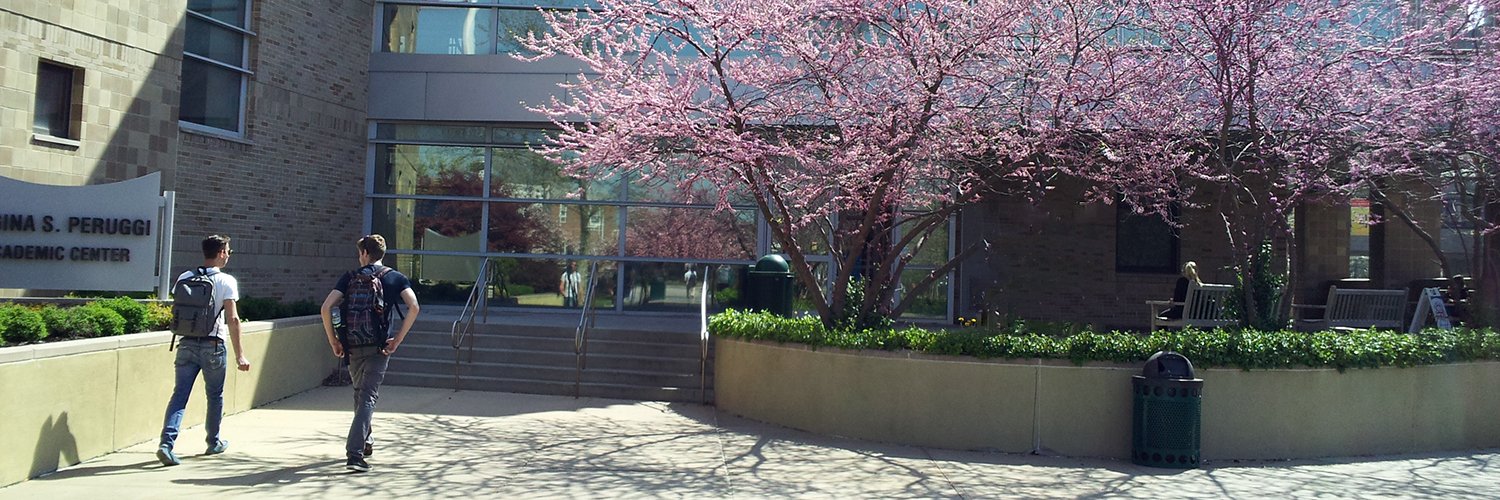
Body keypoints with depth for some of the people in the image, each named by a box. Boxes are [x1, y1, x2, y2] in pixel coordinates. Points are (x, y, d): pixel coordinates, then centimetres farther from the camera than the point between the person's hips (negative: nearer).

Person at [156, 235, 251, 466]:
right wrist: (239, 354, -10)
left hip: (186, 343, 3)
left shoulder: (184, 278, 8)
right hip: (213, 345, -3)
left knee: (179, 394, 2)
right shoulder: (226, 281, -7)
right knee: (215, 395, 13)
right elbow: (232, 319, -12)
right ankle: (214, 443, 27)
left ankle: (166, 443, -12)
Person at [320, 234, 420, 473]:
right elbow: (414, 307, -12)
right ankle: (355, 453, -15)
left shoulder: (350, 277, 5)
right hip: (379, 347, -2)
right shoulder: (396, 278, 3)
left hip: (353, 346, 2)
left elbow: (326, 307, -5)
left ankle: (365, 440, 35)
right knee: (368, 397, -3)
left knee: (360, 393, 23)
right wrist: (397, 340, -6)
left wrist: (333, 341, 3)